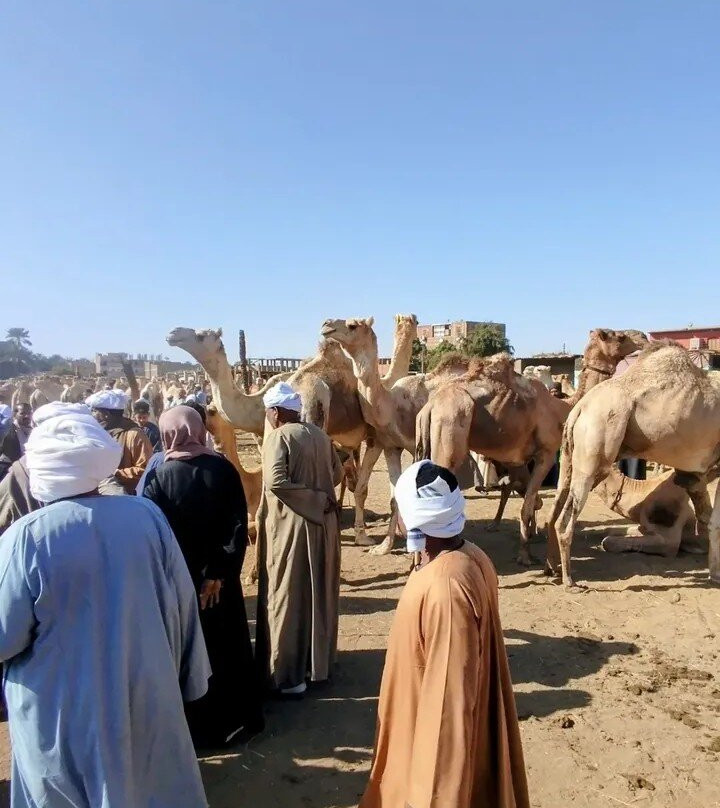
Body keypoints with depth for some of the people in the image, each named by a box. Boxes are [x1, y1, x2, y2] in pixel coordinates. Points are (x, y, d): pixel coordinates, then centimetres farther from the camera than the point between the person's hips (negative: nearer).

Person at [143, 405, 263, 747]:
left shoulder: (158, 476, -14)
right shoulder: (223, 468, -9)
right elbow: (239, 525, -12)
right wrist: (220, 572, -8)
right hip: (218, 578, 2)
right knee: (226, 646, 19)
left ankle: (196, 725, 27)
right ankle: (236, 718, 33)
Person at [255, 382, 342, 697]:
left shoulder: (278, 438, -13)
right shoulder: (320, 435, 7)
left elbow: (276, 481, -25)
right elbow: (337, 474, 13)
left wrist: (314, 499, -17)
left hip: (290, 526, -7)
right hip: (322, 523, 7)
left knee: (288, 597, 4)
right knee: (319, 593, 17)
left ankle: (288, 675, 14)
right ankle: (319, 662, 32)